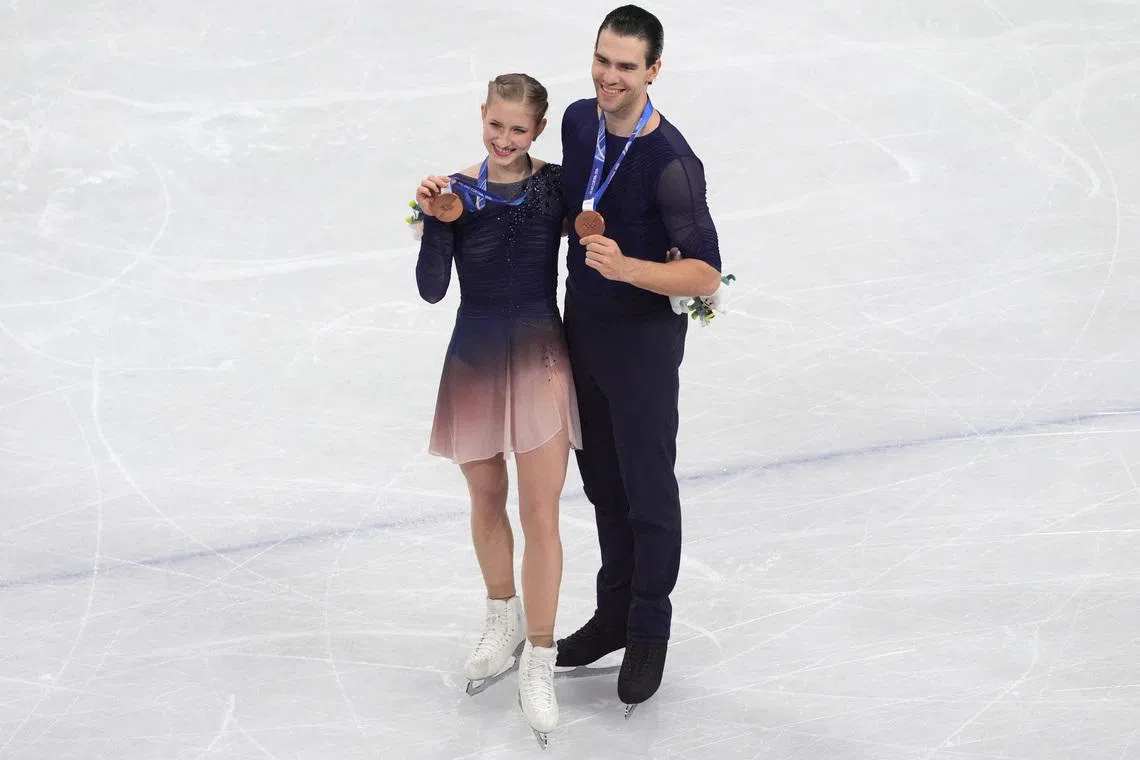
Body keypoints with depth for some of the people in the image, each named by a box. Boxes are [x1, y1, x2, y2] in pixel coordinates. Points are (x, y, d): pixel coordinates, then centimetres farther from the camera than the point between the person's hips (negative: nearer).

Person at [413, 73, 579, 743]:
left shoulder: (556, 185, -7)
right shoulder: (457, 191, -9)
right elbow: (432, 289, -15)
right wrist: (435, 217, -27)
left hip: (539, 359, -1)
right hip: (475, 360, 1)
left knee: (541, 516, -3)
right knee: (487, 501, 18)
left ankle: (539, 663, 7)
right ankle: (504, 620, 41)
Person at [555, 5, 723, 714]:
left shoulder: (670, 162, -26)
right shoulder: (579, 121, -4)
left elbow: (706, 274, -26)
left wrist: (626, 267, -40)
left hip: (643, 336, -7)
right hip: (582, 320, 7)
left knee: (647, 488, 7)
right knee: (601, 477, 20)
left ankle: (650, 634, 24)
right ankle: (613, 613, 37)